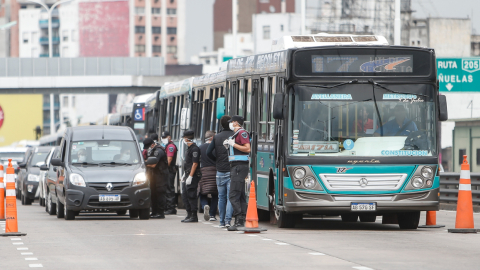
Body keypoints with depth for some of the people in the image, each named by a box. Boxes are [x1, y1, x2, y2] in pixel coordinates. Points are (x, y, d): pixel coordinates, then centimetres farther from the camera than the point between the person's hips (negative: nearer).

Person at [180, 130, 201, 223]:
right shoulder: (189, 148, 18)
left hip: (193, 176, -10)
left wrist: (190, 177, -22)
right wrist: (185, 175, 24)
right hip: (188, 175, 10)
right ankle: (189, 215, 18)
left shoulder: (194, 149, -14)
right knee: (184, 195, 12)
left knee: (191, 196, -9)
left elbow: (195, 164, -20)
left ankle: (194, 216, -6)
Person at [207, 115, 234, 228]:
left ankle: (222, 221, 12)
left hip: (220, 171, 3)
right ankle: (228, 220, -15)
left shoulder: (216, 137, 7)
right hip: (231, 171, -3)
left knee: (221, 197, 11)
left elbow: (208, 152, 3)